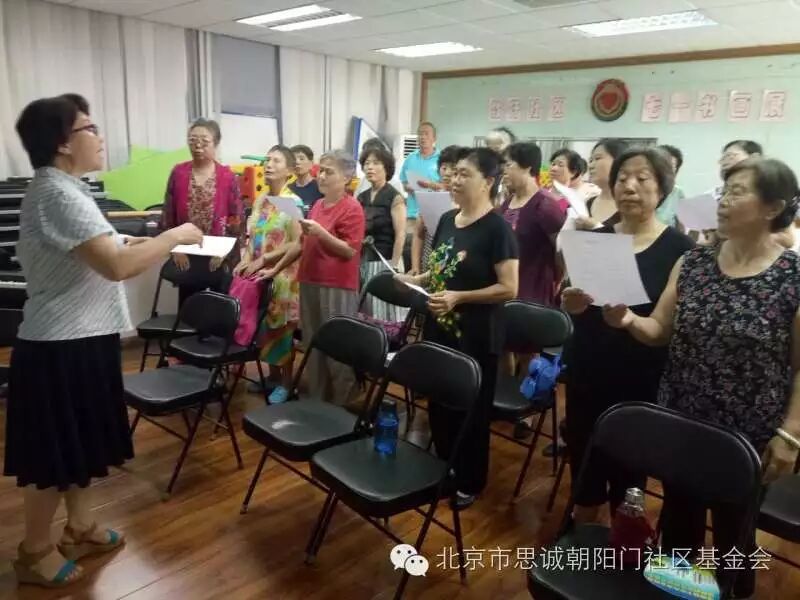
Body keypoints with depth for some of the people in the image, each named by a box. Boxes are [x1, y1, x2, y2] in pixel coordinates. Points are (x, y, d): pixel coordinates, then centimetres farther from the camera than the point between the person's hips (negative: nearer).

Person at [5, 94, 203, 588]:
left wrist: (145, 244, 8)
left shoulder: (63, 189, 12)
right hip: (62, 348, -10)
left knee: (81, 444, 21)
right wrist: (175, 236, -19)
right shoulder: (57, 195, -21)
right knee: (56, 455, 6)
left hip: (80, 339, 10)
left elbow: (96, 254, 18)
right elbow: (117, 265, -30)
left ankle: (81, 529, 37)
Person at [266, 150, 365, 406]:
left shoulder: (352, 208, -8)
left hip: (338, 288, -7)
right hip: (309, 283, 8)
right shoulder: (317, 205, 14)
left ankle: (341, 407, 15)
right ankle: (317, 401, 27)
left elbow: (350, 251, -15)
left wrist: (321, 233, -24)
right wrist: (276, 269, 22)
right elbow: (302, 243, 21)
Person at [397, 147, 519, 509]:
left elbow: (508, 289, -18)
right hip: (439, 328, 7)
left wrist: (459, 297, -24)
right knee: (439, 404, 18)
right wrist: (415, 279, 0)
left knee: (472, 410, 9)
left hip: (476, 336, -7)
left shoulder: (497, 228, -14)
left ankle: (470, 483, 28)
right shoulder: (447, 220, 8)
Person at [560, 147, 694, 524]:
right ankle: (582, 528, 36)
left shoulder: (678, 248, -6)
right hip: (587, 369, 3)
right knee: (582, 453, 12)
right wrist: (569, 305, -14)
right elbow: (566, 301, 8)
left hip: (642, 377, -3)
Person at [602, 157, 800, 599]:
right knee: (678, 517, 22)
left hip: (747, 435, -3)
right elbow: (660, 330, 2)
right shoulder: (692, 262, -1)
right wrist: (628, 321, -18)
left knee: (733, 530, 18)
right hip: (680, 421, 4)